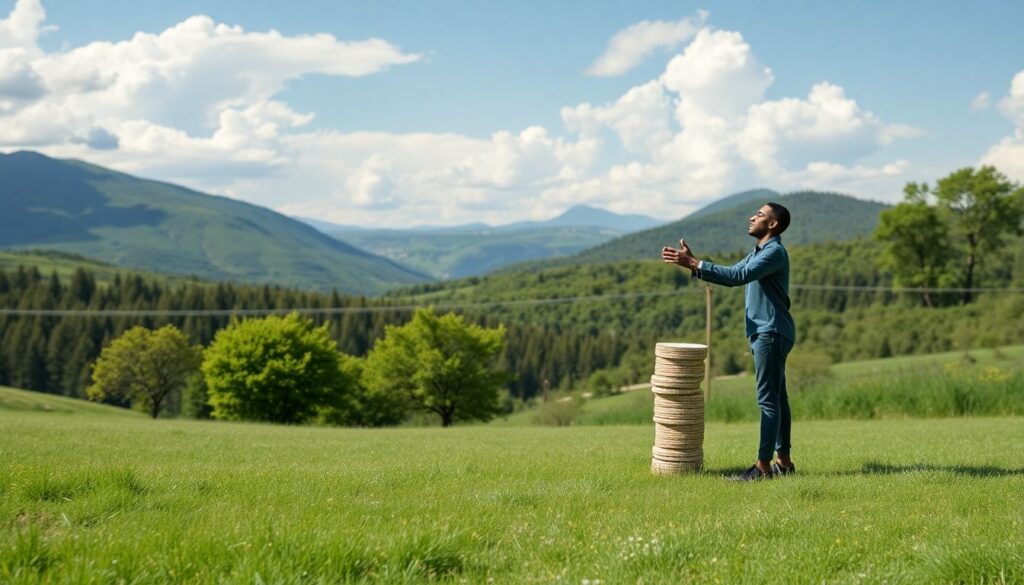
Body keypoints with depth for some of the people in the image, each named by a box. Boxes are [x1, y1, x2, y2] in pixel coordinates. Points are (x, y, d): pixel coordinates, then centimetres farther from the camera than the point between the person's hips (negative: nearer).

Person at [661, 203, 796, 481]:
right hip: (763, 333, 10)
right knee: (776, 398, 11)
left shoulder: (775, 252, -15)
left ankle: (763, 465, -9)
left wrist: (695, 264, -26)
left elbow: (738, 276, -25)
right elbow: (732, 275, 16)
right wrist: (693, 263, 5)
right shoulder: (758, 252, 18)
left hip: (771, 333, -10)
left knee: (769, 399, -9)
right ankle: (784, 461, 16)